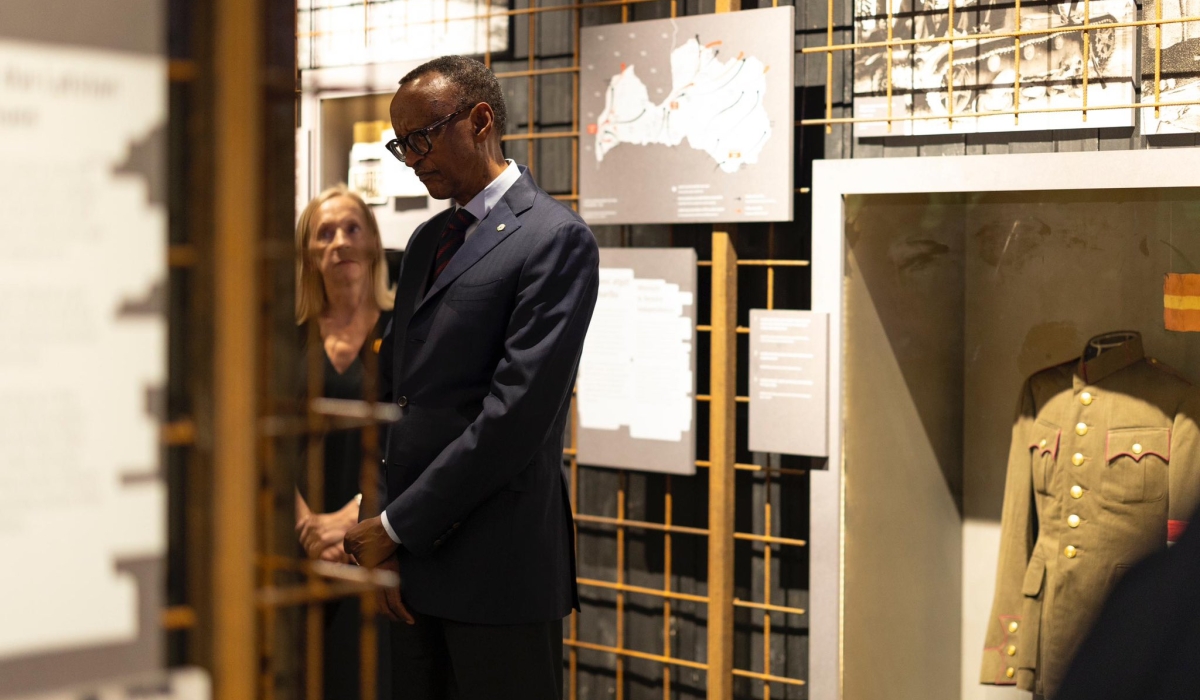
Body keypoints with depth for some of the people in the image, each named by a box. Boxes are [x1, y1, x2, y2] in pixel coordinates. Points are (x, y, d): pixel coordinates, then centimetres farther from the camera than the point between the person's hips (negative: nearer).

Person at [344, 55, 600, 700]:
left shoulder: (556, 239, -9)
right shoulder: (426, 241, 17)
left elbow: (517, 413, -16)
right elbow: (391, 384, 14)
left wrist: (395, 525, -13)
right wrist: (375, 535, 1)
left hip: (497, 569, -7)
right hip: (414, 561, 7)